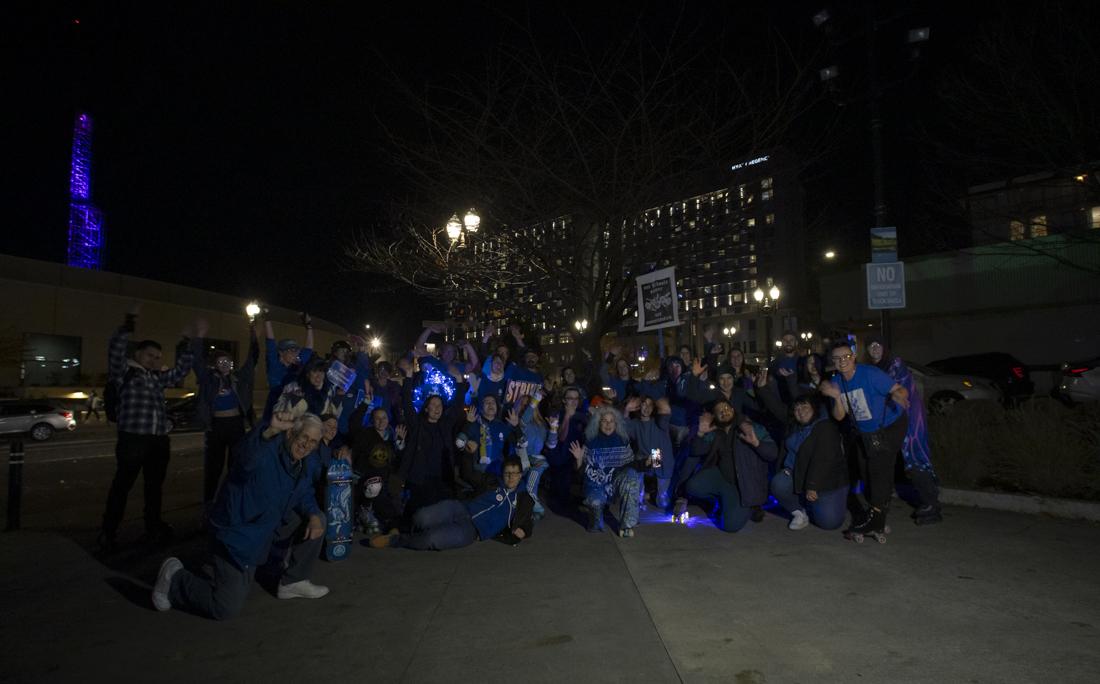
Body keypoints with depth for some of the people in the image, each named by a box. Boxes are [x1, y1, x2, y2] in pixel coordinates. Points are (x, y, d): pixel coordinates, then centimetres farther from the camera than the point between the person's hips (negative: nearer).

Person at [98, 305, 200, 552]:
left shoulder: (158, 378, 18)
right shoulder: (124, 373, 1)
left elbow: (181, 369, 22)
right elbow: (115, 348, -14)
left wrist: (190, 342, 15)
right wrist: (129, 323, -20)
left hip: (159, 440, 6)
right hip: (132, 440, -6)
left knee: (155, 486, 14)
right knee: (121, 486, 0)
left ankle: (153, 528, 26)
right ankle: (108, 533, 9)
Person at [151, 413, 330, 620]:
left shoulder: (301, 466, 2)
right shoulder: (267, 451, -26)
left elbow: (305, 494, 11)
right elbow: (249, 455, -50)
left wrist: (313, 516, -12)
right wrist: (270, 431, -71)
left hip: (268, 526, 8)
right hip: (237, 535, -8)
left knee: (317, 519, 4)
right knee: (226, 608, -9)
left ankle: (293, 581, 17)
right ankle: (174, 578, 16)